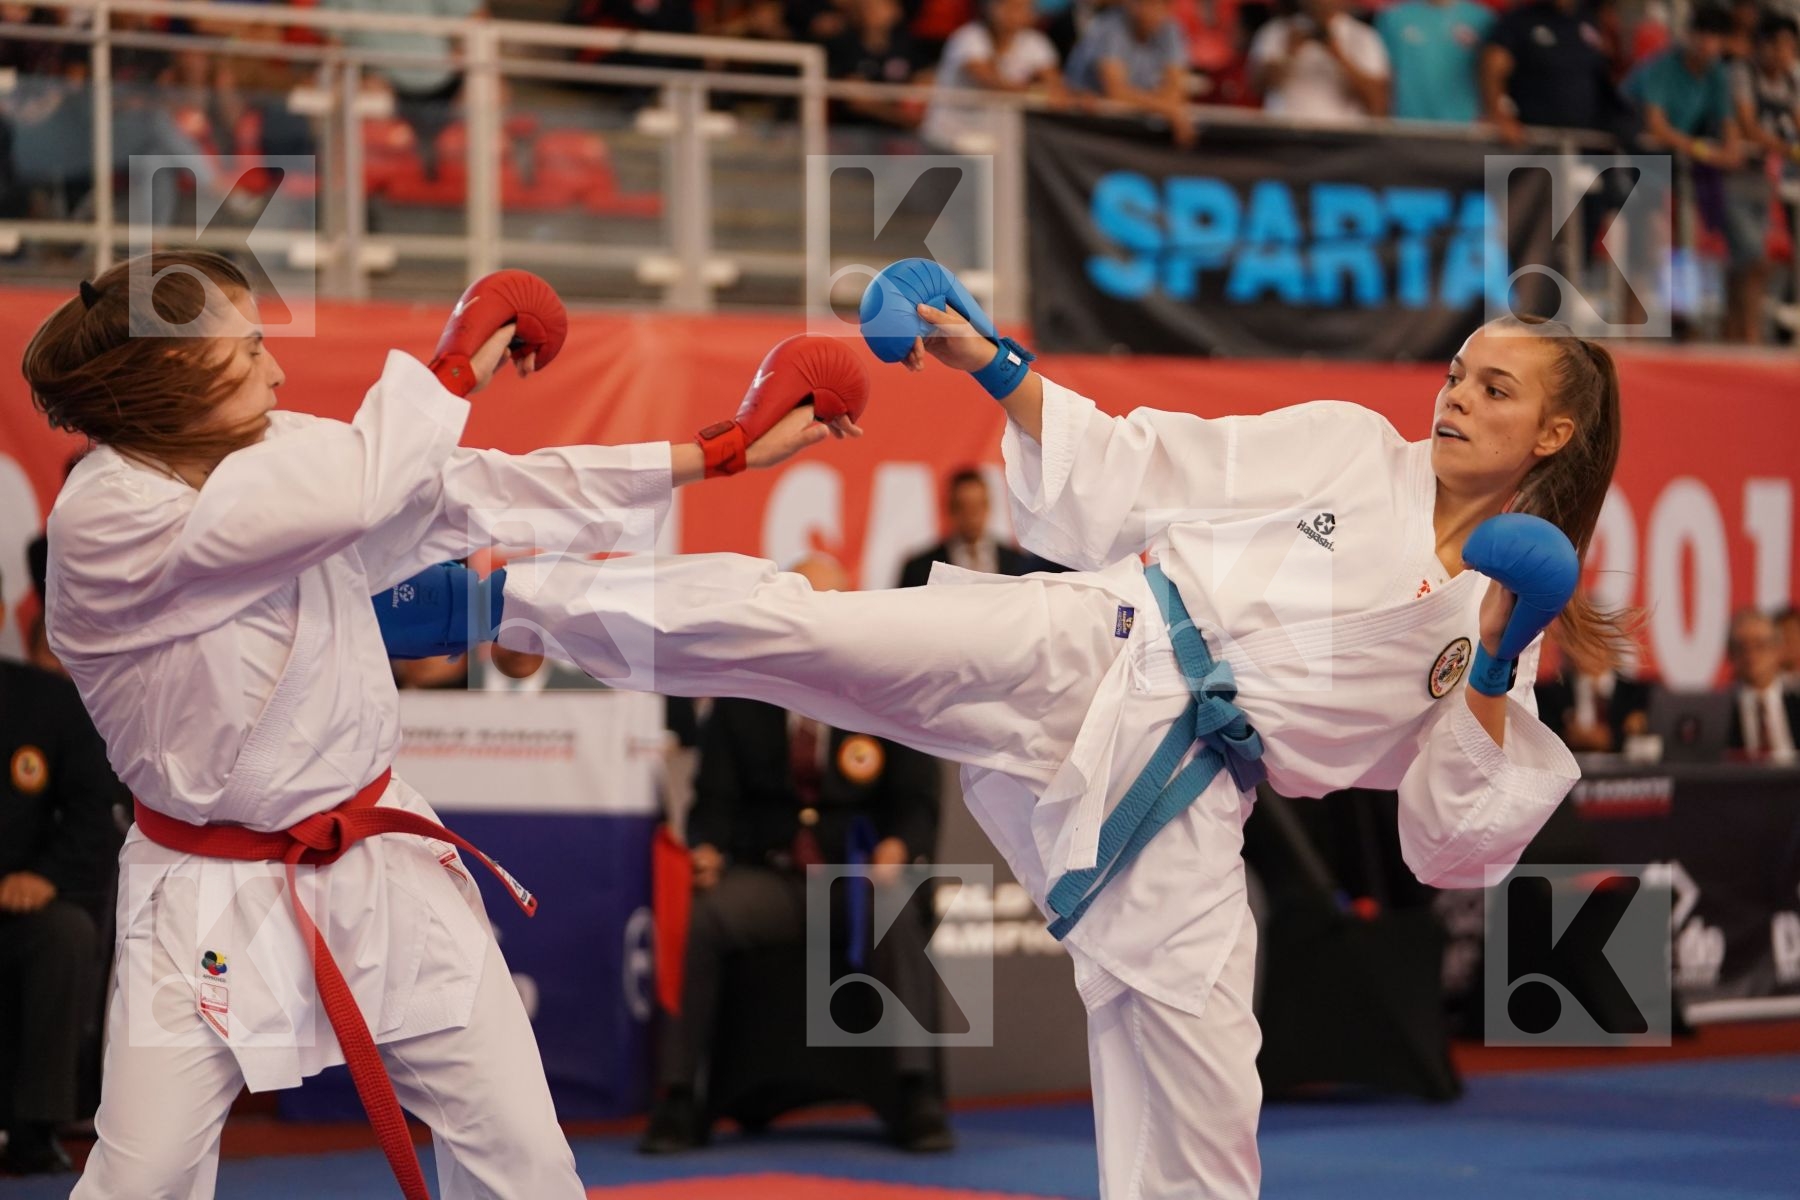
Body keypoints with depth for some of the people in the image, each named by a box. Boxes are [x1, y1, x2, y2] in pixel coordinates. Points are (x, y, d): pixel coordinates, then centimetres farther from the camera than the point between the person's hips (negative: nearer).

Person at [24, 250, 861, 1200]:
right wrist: (455, 370, -11)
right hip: (213, 909, -6)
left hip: (380, 863, 6)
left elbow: (489, 493, 2)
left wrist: (724, 454, 0)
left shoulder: (287, 453, 1)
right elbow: (356, 494, -28)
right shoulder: (101, 520, -20)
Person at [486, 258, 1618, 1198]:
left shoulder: (1494, 628, 12)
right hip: (1086, 654, -1)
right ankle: (508, 588, -11)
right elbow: (1122, 479, 11)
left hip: (1181, 799, 1)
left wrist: (1494, 673, -5)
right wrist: (992, 363, 4)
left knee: (1202, 1088, -9)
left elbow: (1457, 841, 7)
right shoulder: (1347, 450, 9)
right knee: (788, 626, -19)